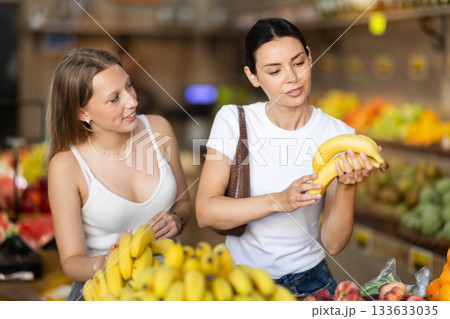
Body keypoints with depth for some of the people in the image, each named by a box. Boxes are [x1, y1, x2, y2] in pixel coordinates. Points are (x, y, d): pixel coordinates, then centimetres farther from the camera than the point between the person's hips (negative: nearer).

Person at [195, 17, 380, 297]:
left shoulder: (337, 135, -6)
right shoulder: (234, 120, -8)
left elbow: (334, 244, -9)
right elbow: (205, 213, -17)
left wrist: (347, 186, -26)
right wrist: (279, 201, -29)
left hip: (309, 278, 1)